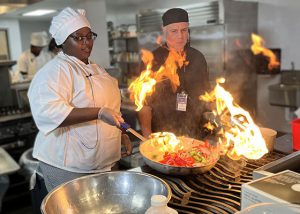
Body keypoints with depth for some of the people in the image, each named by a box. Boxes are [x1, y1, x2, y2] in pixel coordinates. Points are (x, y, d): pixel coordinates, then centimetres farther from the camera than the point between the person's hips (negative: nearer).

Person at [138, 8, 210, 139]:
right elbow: (144, 103, -9)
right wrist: (148, 136, -17)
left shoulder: (198, 58, 5)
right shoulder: (152, 60, -7)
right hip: (162, 135, -3)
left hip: (194, 134, 4)